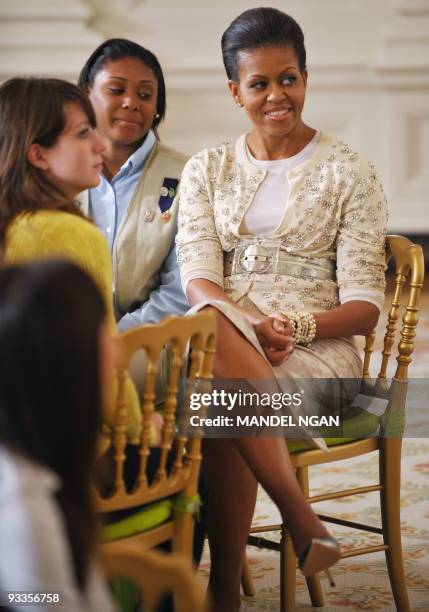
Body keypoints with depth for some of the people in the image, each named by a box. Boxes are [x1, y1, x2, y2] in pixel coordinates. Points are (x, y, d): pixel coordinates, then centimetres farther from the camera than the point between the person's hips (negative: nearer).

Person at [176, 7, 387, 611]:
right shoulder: (207, 170, 15)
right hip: (227, 337, 3)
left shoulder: (348, 172, 5)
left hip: (319, 351, -2)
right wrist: (248, 324, -21)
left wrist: (295, 324, -20)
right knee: (211, 326, -36)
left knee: (221, 398, -35)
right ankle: (303, 523, -31)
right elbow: (198, 277, 1)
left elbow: (364, 307, 0)